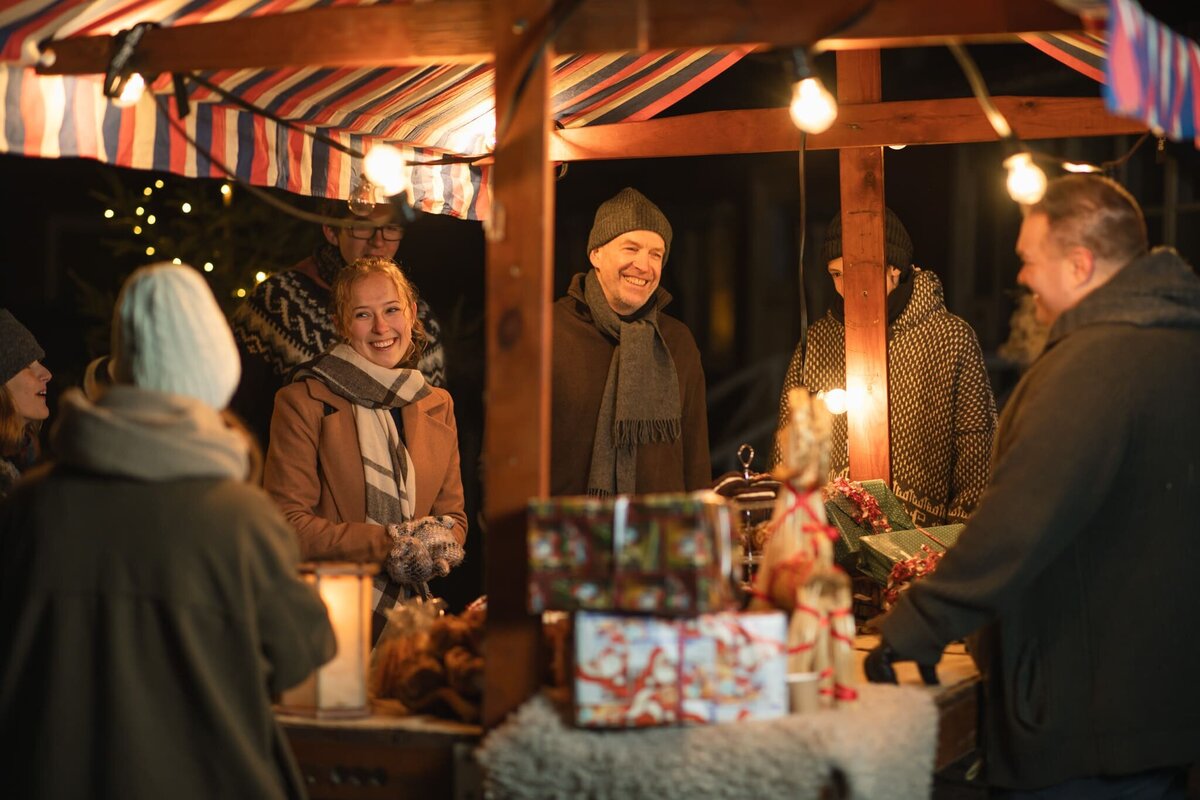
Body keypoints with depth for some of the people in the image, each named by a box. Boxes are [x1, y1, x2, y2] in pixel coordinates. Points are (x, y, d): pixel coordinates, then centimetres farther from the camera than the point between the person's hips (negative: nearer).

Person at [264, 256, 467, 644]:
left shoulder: (438, 405, 15)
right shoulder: (303, 403, -1)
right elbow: (287, 524, -6)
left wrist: (437, 548, -6)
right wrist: (391, 544, -12)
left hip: (408, 610, 4)